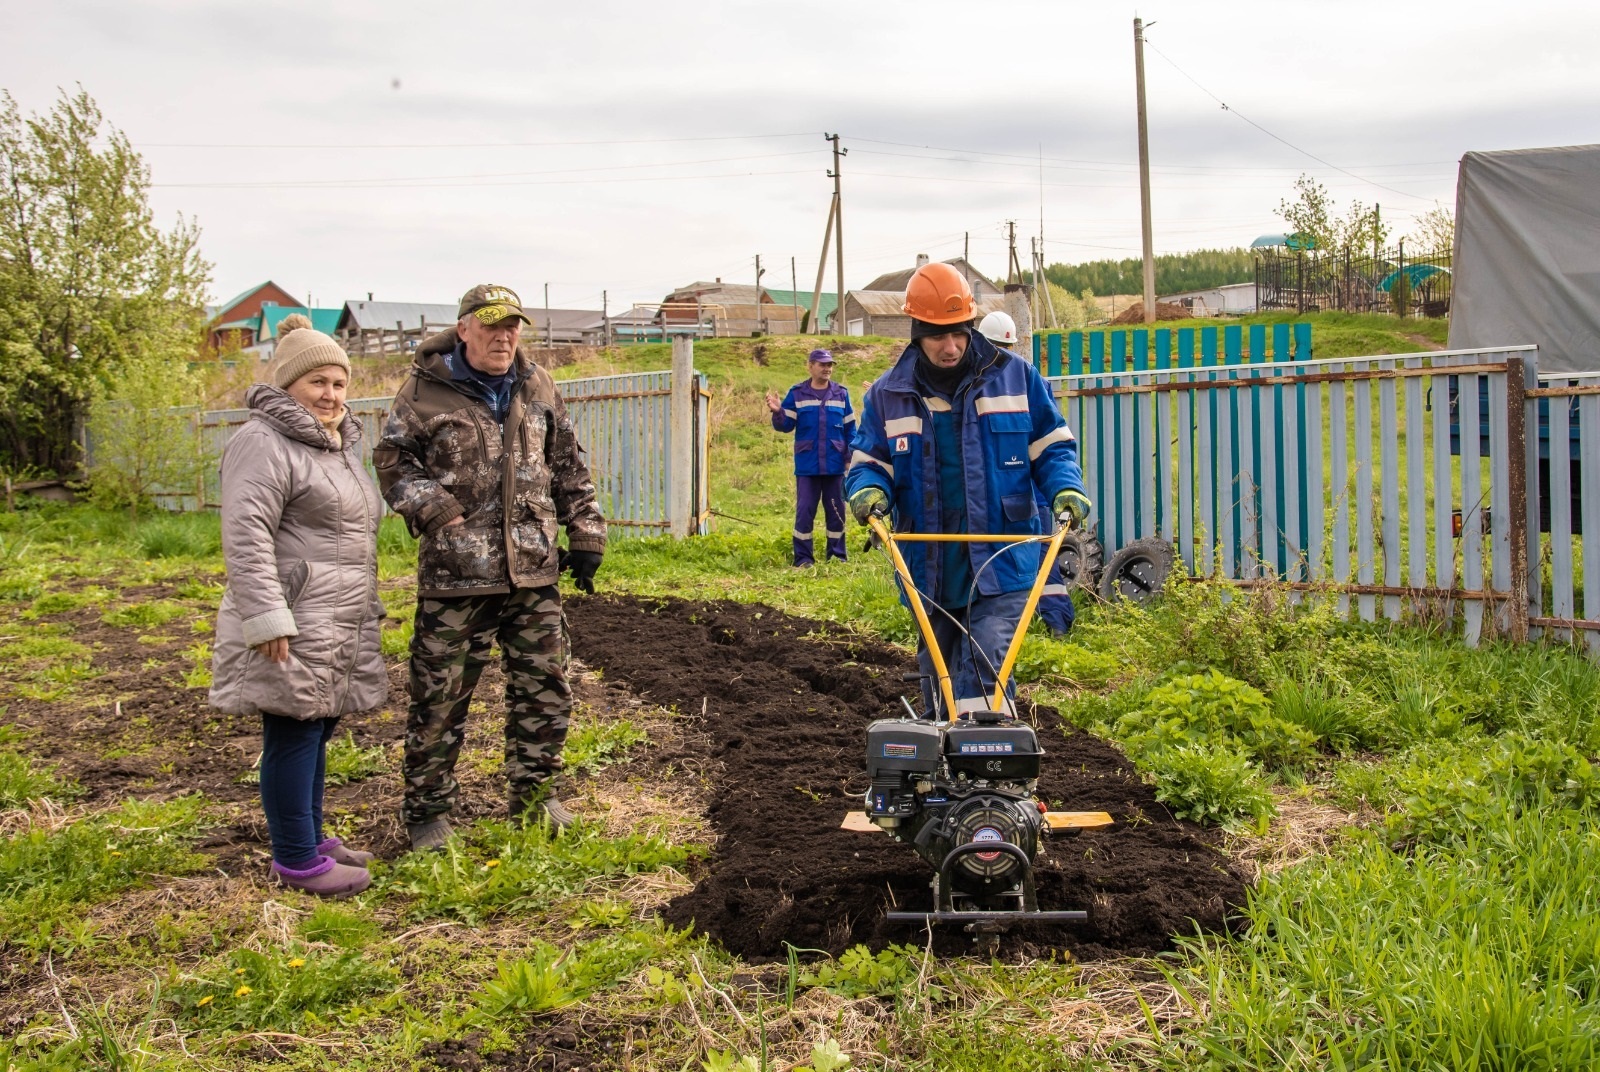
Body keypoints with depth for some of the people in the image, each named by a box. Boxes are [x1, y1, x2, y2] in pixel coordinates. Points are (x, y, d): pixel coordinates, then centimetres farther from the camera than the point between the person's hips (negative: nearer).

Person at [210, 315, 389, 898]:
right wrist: (268, 619, -25)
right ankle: (296, 860, 4)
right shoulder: (265, 443, -12)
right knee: (293, 734, -4)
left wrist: (366, 606, 28)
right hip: (293, 626, -9)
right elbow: (245, 535, -20)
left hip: (336, 627, 9)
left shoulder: (337, 445, 19)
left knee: (316, 731, 15)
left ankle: (311, 837, 26)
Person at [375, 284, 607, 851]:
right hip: (455, 571, -4)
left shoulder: (537, 387, 11)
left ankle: (533, 794, 28)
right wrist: (438, 514, -12)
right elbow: (393, 462, 1)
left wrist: (586, 536, 11)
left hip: (534, 570, 4)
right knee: (439, 695, 2)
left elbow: (569, 467, 16)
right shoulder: (424, 390, -3)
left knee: (545, 686, 10)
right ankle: (427, 811, 17)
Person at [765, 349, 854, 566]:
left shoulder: (841, 393, 6)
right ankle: (803, 558, 6)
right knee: (804, 511, -1)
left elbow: (850, 428, 9)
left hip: (835, 466, 1)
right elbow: (786, 425, -1)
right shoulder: (797, 394, 2)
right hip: (807, 466, -1)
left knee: (836, 511, 7)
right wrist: (777, 412, -21)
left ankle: (837, 555, 18)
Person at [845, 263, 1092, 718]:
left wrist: (1066, 489, -9)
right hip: (930, 570, 3)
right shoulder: (888, 395, 6)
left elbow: (1051, 446, 9)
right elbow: (868, 461, 11)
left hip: (1001, 564, -3)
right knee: (937, 676, 17)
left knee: (984, 664, -18)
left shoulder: (1014, 377, 3)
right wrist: (868, 489, -13)